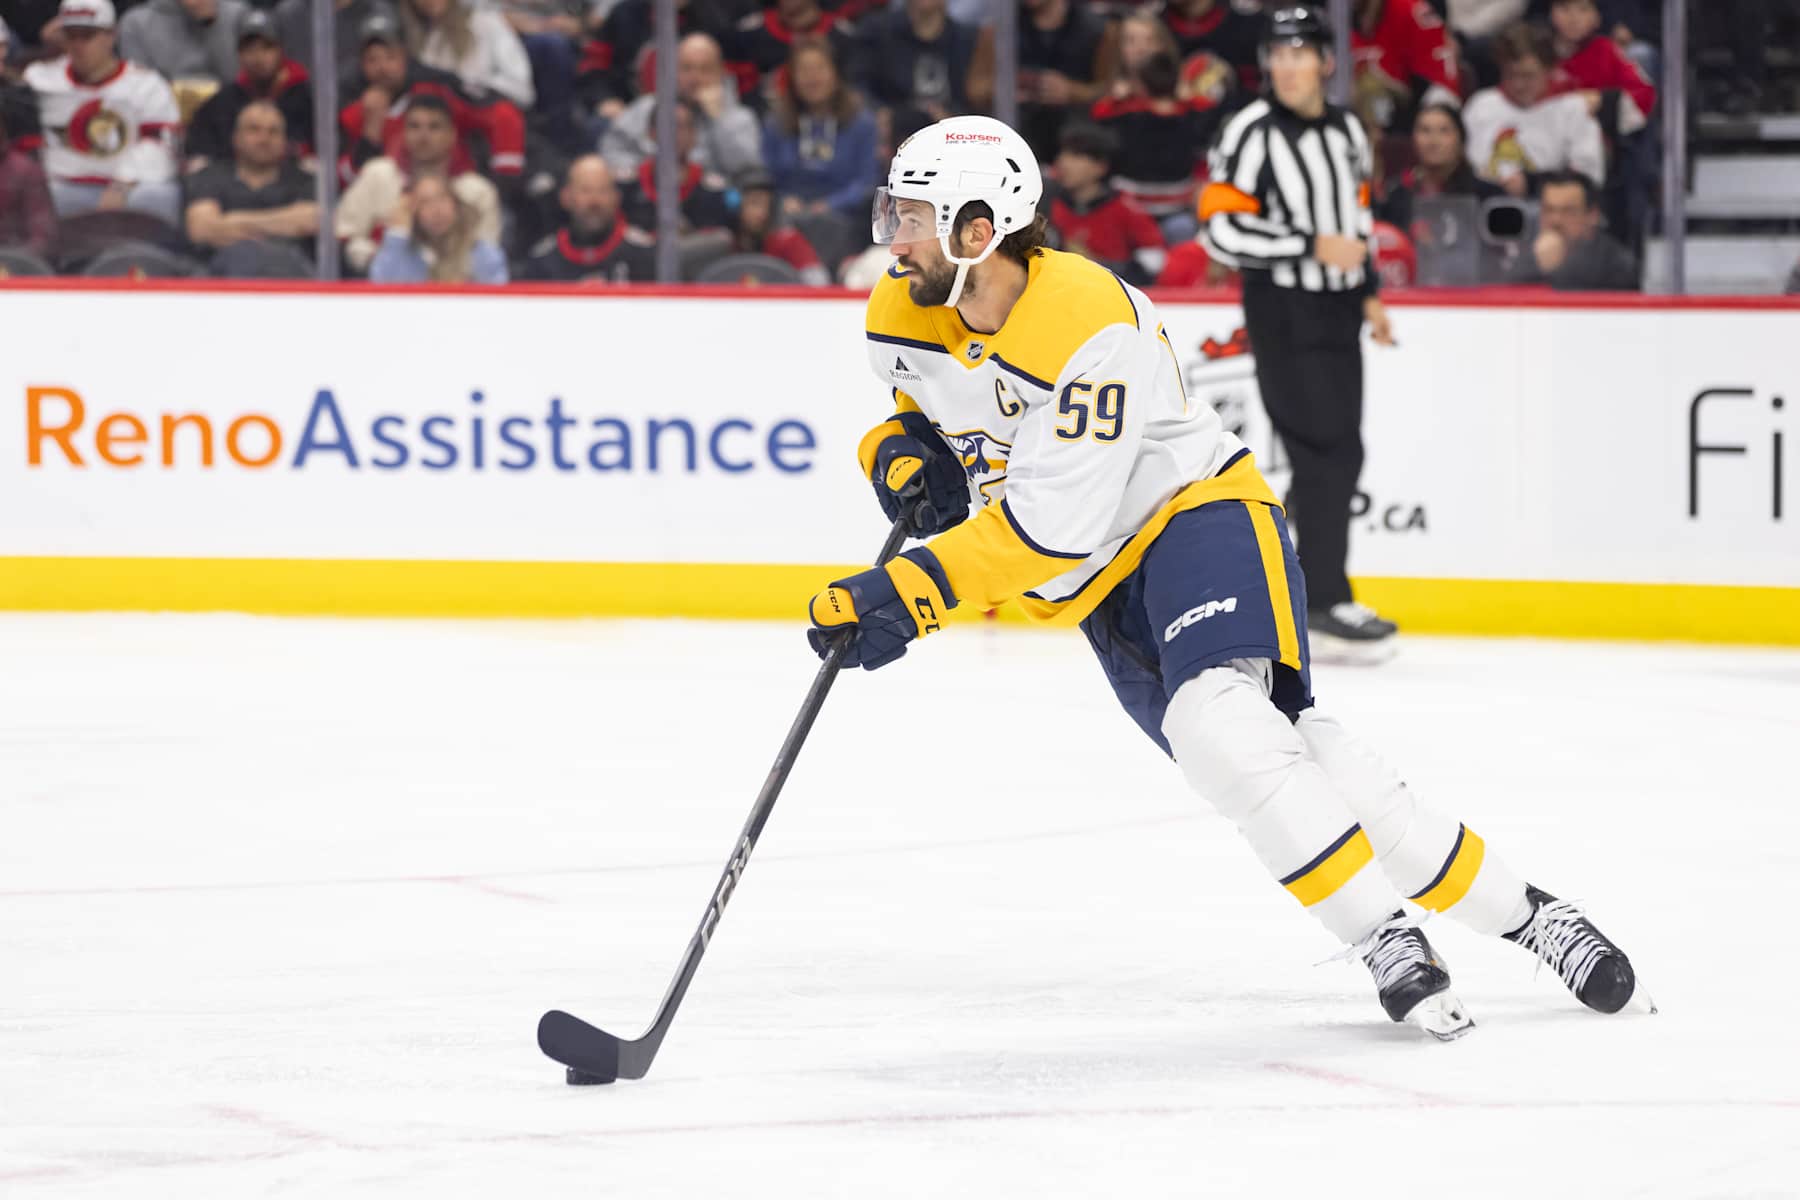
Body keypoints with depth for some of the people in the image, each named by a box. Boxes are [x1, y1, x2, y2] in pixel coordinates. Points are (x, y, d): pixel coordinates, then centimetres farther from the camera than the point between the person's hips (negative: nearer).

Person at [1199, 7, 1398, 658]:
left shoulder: (1348, 132, 9)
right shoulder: (1251, 134, -14)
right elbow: (1221, 229, -19)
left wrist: (1368, 293, 16)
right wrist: (1314, 247, -22)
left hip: (1337, 312, 8)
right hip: (1282, 315, -8)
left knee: (1338, 457, 8)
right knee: (1327, 452, -12)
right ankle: (1327, 604, -7)